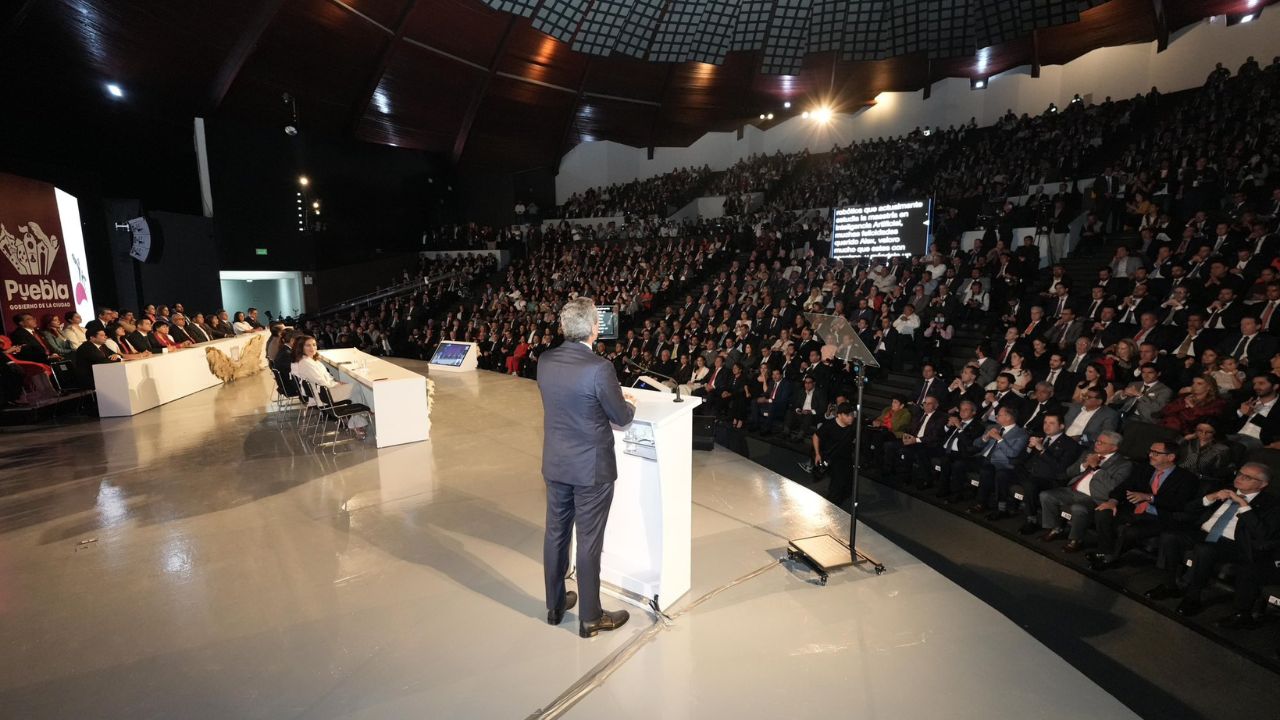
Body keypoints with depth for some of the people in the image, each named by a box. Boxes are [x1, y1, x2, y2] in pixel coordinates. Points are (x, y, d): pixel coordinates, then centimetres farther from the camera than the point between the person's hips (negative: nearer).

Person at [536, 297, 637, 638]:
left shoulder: (545, 361, -4)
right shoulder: (600, 368, -24)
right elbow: (621, 418, -13)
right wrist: (630, 404, 10)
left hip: (555, 465, 6)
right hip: (591, 468, -6)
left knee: (556, 534, 18)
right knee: (589, 542, 7)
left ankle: (555, 604, 37)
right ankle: (590, 618, 24)